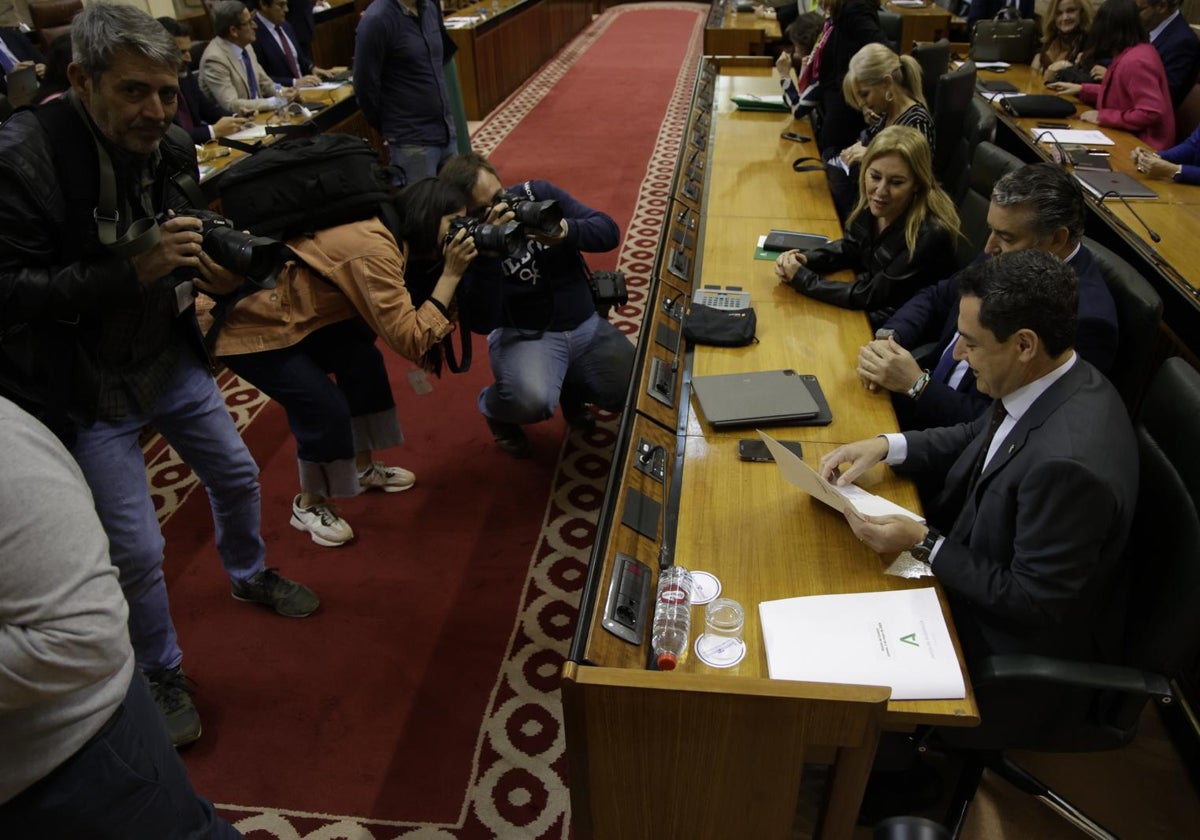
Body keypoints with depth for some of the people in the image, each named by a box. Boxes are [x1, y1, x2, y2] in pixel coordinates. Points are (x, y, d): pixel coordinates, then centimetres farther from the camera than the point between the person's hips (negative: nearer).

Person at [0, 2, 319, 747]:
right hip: (88, 390, -6)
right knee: (138, 552, 0)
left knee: (237, 475, 21)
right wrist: (132, 271, -33)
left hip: (172, 359, 6)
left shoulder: (172, 148, -6)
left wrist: (197, 259, -9)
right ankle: (161, 676, 28)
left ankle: (249, 575, 52)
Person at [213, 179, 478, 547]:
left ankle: (364, 468, 27)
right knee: (326, 411, -13)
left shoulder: (382, 233, 1)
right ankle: (308, 505, 12)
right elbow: (410, 340, -30)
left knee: (363, 363, 9)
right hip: (252, 328, -9)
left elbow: (403, 321, 2)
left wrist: (447, 269, -7)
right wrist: (451, 273, -27)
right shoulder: (374, 251, -28)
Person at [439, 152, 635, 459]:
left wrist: (566, 231, -29)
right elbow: (482, 323, -22)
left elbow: (609, 231, -7)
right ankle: (494, 408, 5)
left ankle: (571, 387, 23)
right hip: (522, 335, -4)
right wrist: (490, 254, -32)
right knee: (531, 400, -35)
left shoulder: (538, 193, -5)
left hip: (586, 324, 4)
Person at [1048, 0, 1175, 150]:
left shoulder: (1134, 61, -22)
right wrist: (1081, 90, 22)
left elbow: (1151, 113, -27)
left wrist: (1103, 116, -20)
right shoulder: (1130, 53, 7)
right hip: (1130, 136, 9)